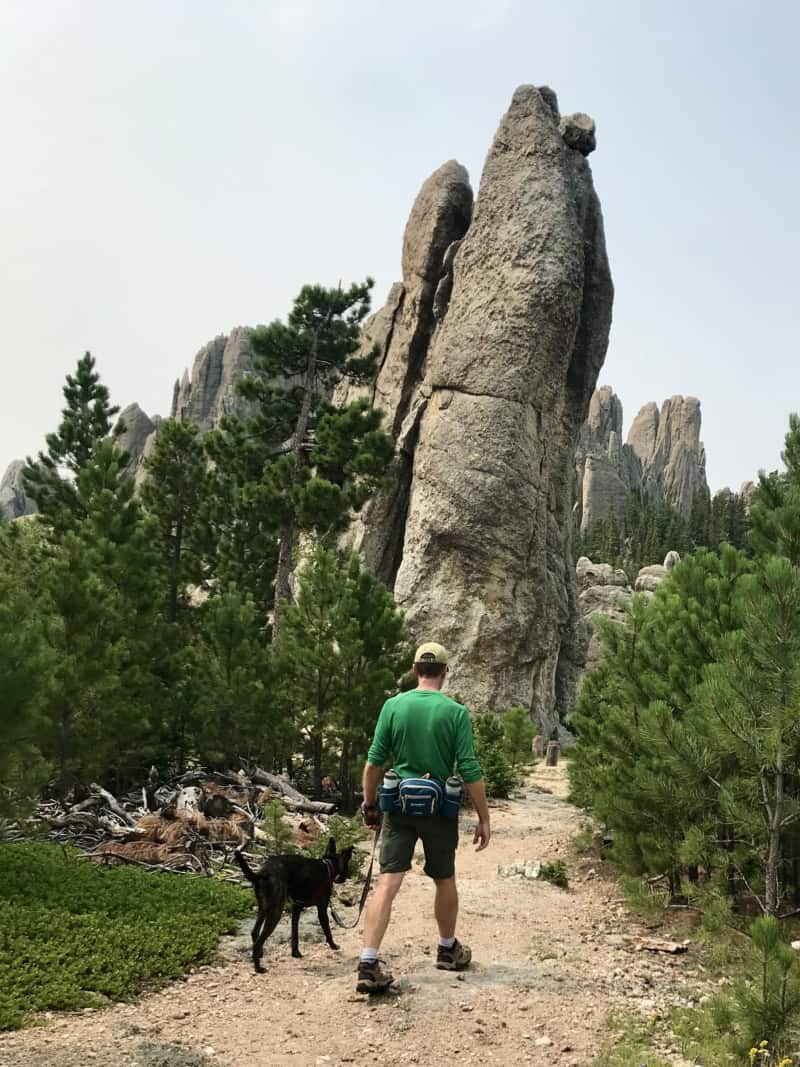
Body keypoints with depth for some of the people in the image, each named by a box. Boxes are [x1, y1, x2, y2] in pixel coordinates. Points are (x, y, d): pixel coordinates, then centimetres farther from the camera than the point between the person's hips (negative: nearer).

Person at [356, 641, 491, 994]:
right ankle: (448, 950, 37)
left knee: (388, 882, -1)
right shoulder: (456, 713, -8)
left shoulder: (393, 706, -3)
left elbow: (374, 762, -1)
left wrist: (370, 803, 12)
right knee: (445, 881, 19)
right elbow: (470, 771, -9)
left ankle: (368, 964, -10)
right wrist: (484, 819, -1)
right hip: (439, 809, -1)